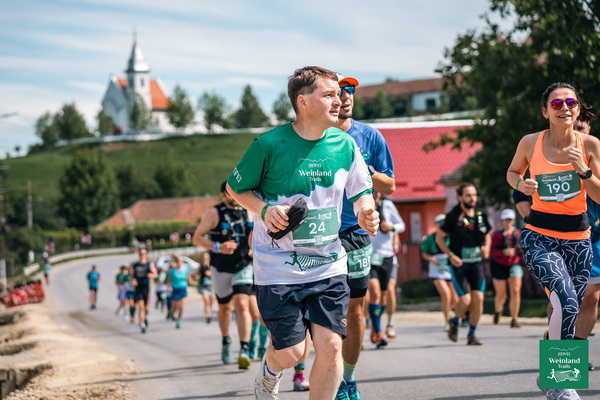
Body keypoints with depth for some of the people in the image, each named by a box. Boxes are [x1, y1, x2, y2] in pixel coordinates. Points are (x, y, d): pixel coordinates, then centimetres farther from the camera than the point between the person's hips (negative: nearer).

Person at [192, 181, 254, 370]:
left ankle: (245, 350, -23)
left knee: (242, 305, -17)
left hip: (244, 267, 1)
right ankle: (226, 341, 41)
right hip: (221, 269, -1)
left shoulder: (247, 212, 6)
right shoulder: (214, 214, -6)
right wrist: (217, 247, -22)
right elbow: (197, 238, -8)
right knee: (224, 307, 14)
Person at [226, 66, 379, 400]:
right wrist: (265, 209, -16)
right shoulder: (270, 144, -12)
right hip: (279, 268, -3)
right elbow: (235, 187, 2)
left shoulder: (344, 144, 0)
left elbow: (362, 191, 13)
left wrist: (366, 212, -10)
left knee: (331, 346, -6)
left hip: (329, 264, 3)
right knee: (290, 353, -3)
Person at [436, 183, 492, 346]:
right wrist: (451, 255, -12)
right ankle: (454, 321, 21)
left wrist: (486, 247, 0)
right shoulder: (453, 216, -9)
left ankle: (472, 334, 8)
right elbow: (439, 237, -1)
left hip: (476, 263, 4)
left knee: (478, 298, -6)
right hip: (459, 264, -4)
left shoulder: (481, 215, 4)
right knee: (465, 300, -11)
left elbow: (487, 234, 20)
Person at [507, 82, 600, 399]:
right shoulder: (530, 143, -5)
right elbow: (512, 172, 14)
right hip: (539, 236, -3)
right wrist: (521, 185, -8)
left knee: (569, 312, 9)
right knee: (566, 301, -25)